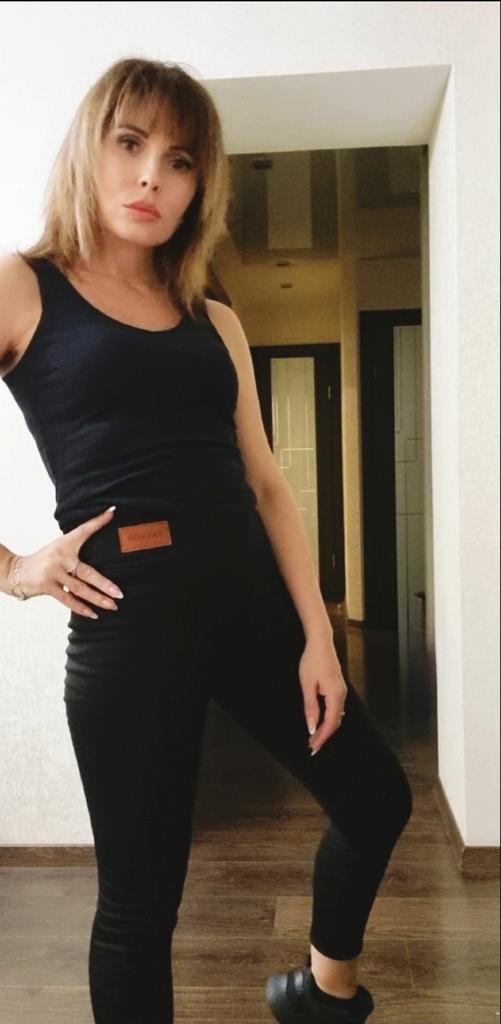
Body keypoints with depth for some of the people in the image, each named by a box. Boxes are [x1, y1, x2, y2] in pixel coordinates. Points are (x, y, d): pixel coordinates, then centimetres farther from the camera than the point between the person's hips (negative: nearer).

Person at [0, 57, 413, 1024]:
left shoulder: (214, 321, 13)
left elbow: (266, 483, 9)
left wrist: (317, 635, 2)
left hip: (250, 589, 6)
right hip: (131, 610, -5)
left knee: (377, 798, 16)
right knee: (140, 896, 7)